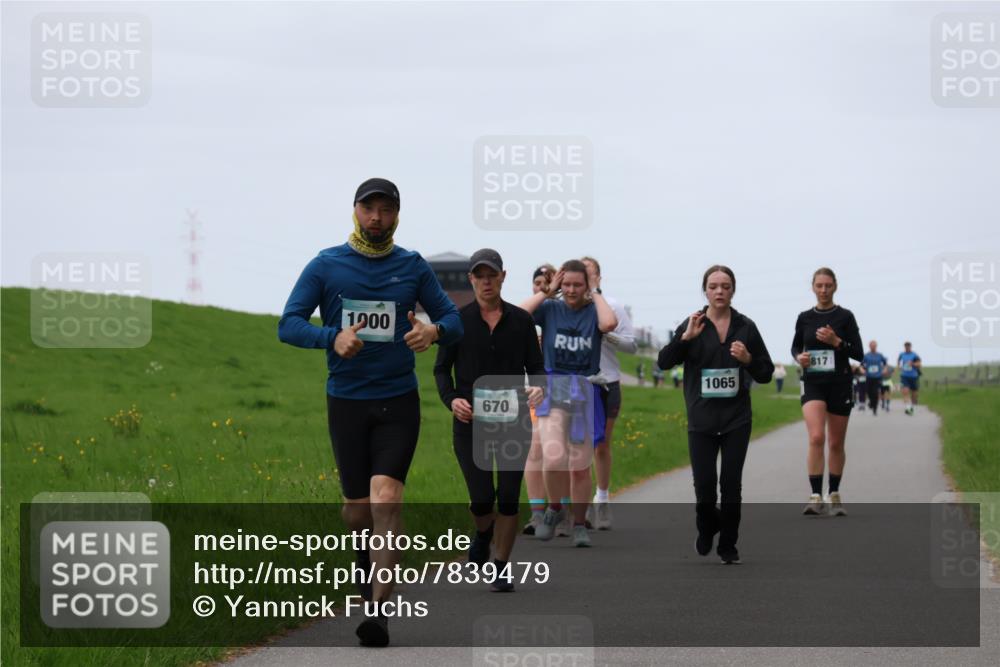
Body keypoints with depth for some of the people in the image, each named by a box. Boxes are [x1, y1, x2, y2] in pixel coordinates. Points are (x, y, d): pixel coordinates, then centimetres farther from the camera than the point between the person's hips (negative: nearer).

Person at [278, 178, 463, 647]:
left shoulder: (412, 266, 5)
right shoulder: (326, 265, 1)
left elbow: (453, 320, 8)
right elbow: (288, 325, -3)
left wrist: (434, 331, -17)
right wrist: (332, 337, -22)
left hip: (398, 402, -1)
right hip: (346, 401, 1)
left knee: (385, 499, -16)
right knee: (357, 510, 5)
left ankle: (377, 611, -16)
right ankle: (368, 567, 38)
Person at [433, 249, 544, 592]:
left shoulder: (521, 320, 5)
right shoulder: (458, 321, 2)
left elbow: (535, 367, 8)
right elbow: (442, 368, 6)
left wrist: (538, 387, -15)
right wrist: (451, 399, -13)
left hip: (513, 422, 1)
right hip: (471, 422, -1)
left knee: (509, 497, -3)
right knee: (481, 499, -4)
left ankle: (502, 567, 11)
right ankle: (483, 533, 32)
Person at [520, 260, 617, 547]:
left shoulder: (594, 311, 3)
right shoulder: (550, 308, 4)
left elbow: (609, 323, -21)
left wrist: (596, 292, -8)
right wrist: (547, 290, -5)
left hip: (585, 393, 1)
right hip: (552, 390, -1)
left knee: (580, 467, 3)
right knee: (553, 457, -20)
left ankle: (579, 525, 21)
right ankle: (555, 508, 8)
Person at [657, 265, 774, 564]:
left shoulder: (746, 326, 3)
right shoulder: (693, 325, 0)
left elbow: (766, 374, 7)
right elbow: (663, 362, -7)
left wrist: (748, 359, -13)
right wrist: (685, 338, -21)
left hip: (737, 419, 1)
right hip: (701, 419, -1)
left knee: (731, 484, 0)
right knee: (704, 484, -4)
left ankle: (728, 545, 13)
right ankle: (707, 527, 26)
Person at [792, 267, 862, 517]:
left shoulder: (845, 317, -1)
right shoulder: (804, 318, 5)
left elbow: (859, 353, -3)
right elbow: (795, 347, 18)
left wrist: (836, 342, -18)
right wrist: (799, 357, -5)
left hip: (839, 383, 0)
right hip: (813, 383, 0)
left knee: (836, 443, 8)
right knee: (816, 438, -18)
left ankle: (834, 495, 23)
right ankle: (816, 497, -18)